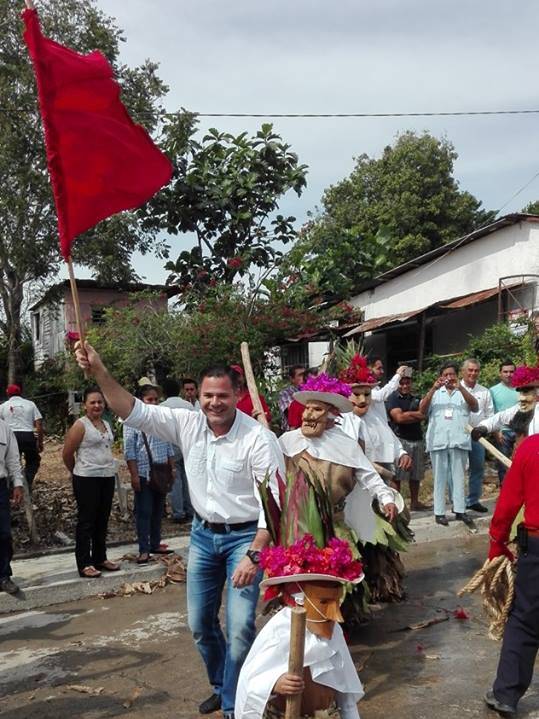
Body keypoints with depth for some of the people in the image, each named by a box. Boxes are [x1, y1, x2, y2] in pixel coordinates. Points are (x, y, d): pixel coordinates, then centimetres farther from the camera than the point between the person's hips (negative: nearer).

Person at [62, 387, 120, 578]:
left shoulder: (106, 424, 11)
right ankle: (84, 564, 6)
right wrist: (78, 472, 7)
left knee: (102, 521, 14)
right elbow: (67, 454, -6)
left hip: (107, 477, 7)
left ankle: (100, 558, 25)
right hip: (87, 480, -7)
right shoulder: (80, 425, -9)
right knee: (86, 521, -1)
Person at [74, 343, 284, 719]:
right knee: (200, 622, 15)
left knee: (240, 626, -7)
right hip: (203, 533, 5)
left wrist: (253, 555, -25)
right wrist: (100, 372, -23)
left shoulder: (258, 438, -21)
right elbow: (135, 412, -10)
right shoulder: (188, 424, -7)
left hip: (245, 536, -5)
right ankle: (221, 686, 39)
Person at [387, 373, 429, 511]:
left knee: (416, 474, 11)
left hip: (417, 440, 6)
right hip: (401, 440, -6)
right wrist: (415, 415, -3)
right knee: (397, 475, -5)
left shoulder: (415, 399, 17)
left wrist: (407, 414, -8)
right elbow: (399, 417, -14)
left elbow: (423, 415, 4)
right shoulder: (393, 398, -2)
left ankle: (414, 502, 20)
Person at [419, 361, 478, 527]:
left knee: (458, 476, 3)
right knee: (440, 477, 2)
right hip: (438, 441, 0)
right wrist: (433, 389, -13)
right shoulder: (435, 393, 13)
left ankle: (460, 510, 7)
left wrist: (460, 387, -17)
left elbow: (475, 407, -5)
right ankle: (439, 512, 5)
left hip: (459, 441, 0)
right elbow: (422, 410, -1)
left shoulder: (463, 393, 13)